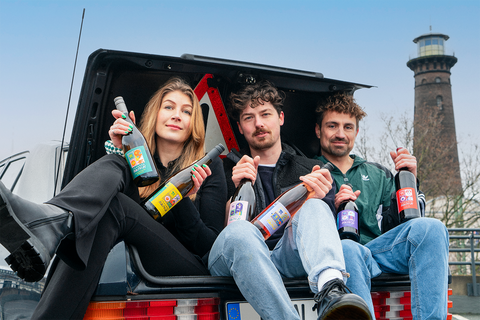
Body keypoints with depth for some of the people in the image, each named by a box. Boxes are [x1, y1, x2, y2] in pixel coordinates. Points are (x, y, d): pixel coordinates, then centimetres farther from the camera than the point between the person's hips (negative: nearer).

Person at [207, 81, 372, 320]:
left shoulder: (310, 169, 22)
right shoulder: (226, 170, 20)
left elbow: (329, 224, 10)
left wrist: (319, 199, -13)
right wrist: (236, 189, -10)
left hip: (287, 259, 1)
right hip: (238, 258, -1)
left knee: (314, 207, -27)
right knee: (241, 231, -35)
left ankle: (331, 291, -52)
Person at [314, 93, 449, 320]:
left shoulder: (378, 175, 28)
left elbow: (397, 225, 17)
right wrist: (331, 208, -11)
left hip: (378, 248, 4)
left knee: (429, 228, -24)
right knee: (346, 248, -39)